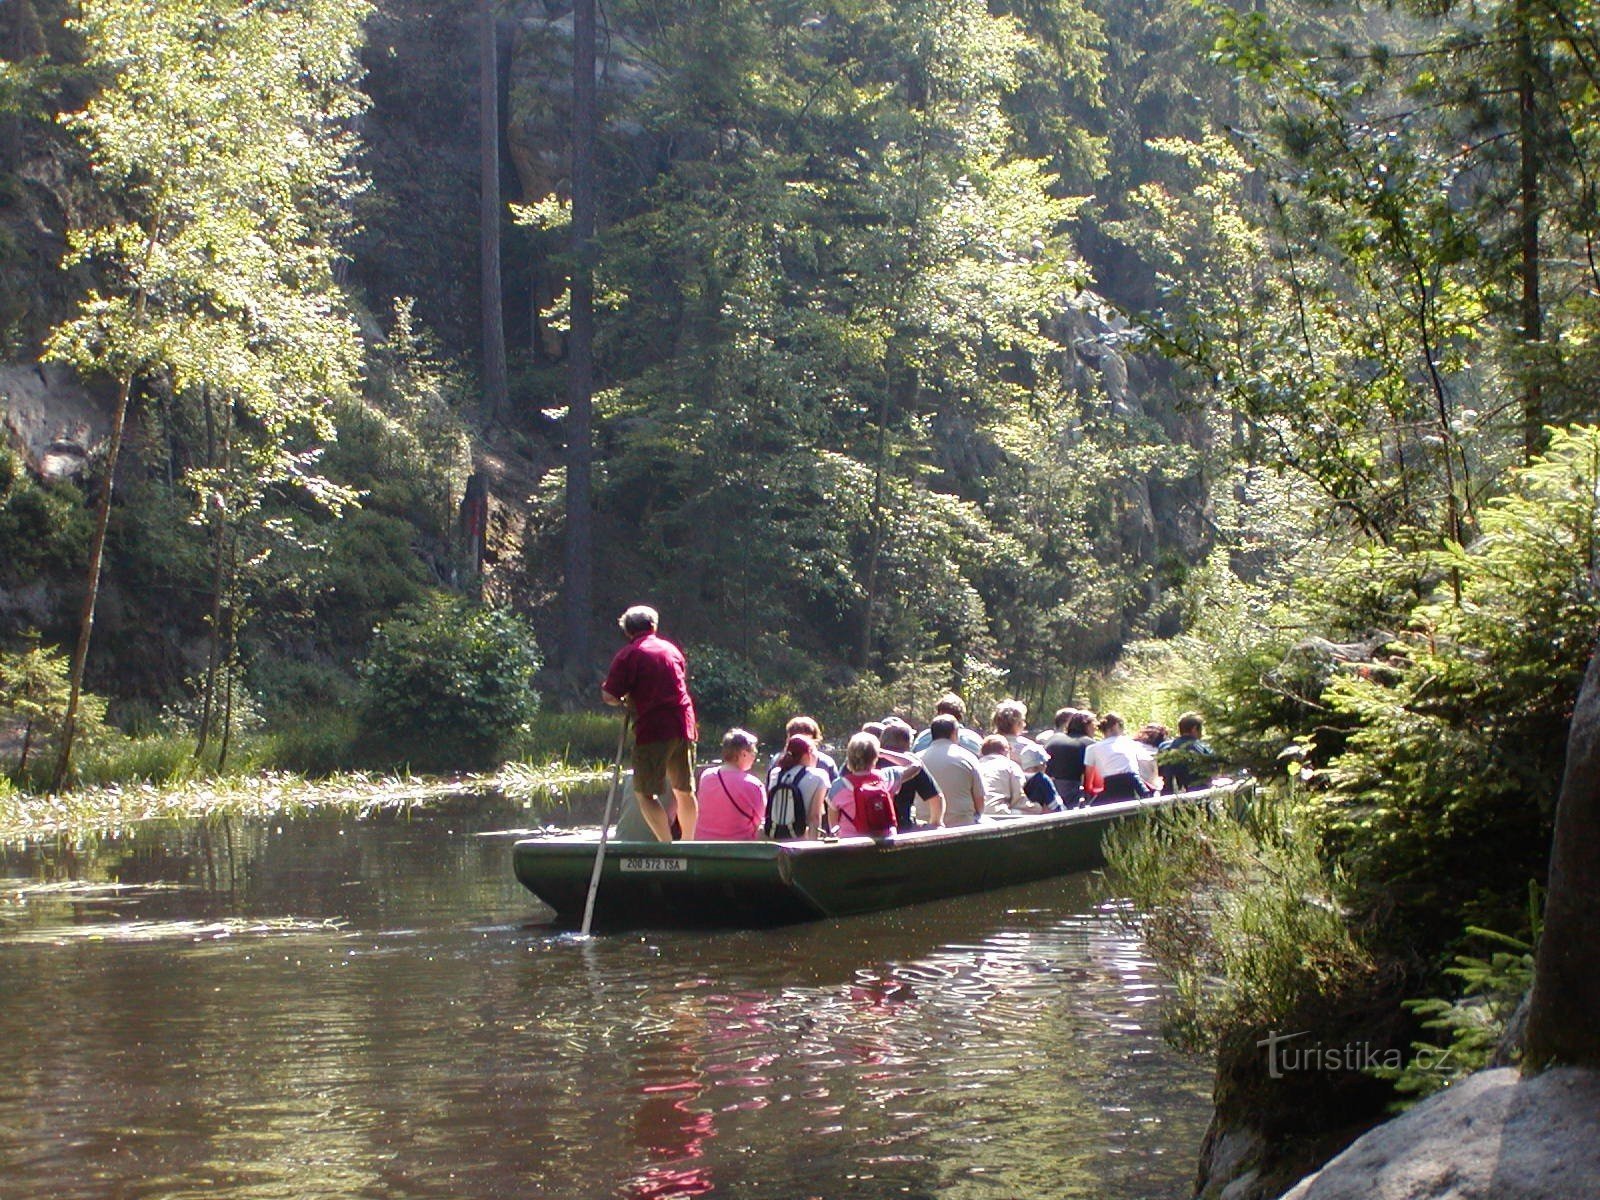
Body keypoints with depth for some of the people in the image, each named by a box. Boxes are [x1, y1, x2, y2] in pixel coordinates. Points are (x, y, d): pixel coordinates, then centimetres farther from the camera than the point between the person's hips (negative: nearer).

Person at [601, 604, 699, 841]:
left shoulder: (628, 655, -4)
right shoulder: (671, 649, 15)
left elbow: (609, 696, -10)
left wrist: (624, 700, 11)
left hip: (653, 730, -6)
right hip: (683, 725, 6)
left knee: (645, 792, -3)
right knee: (685, 791, 16)